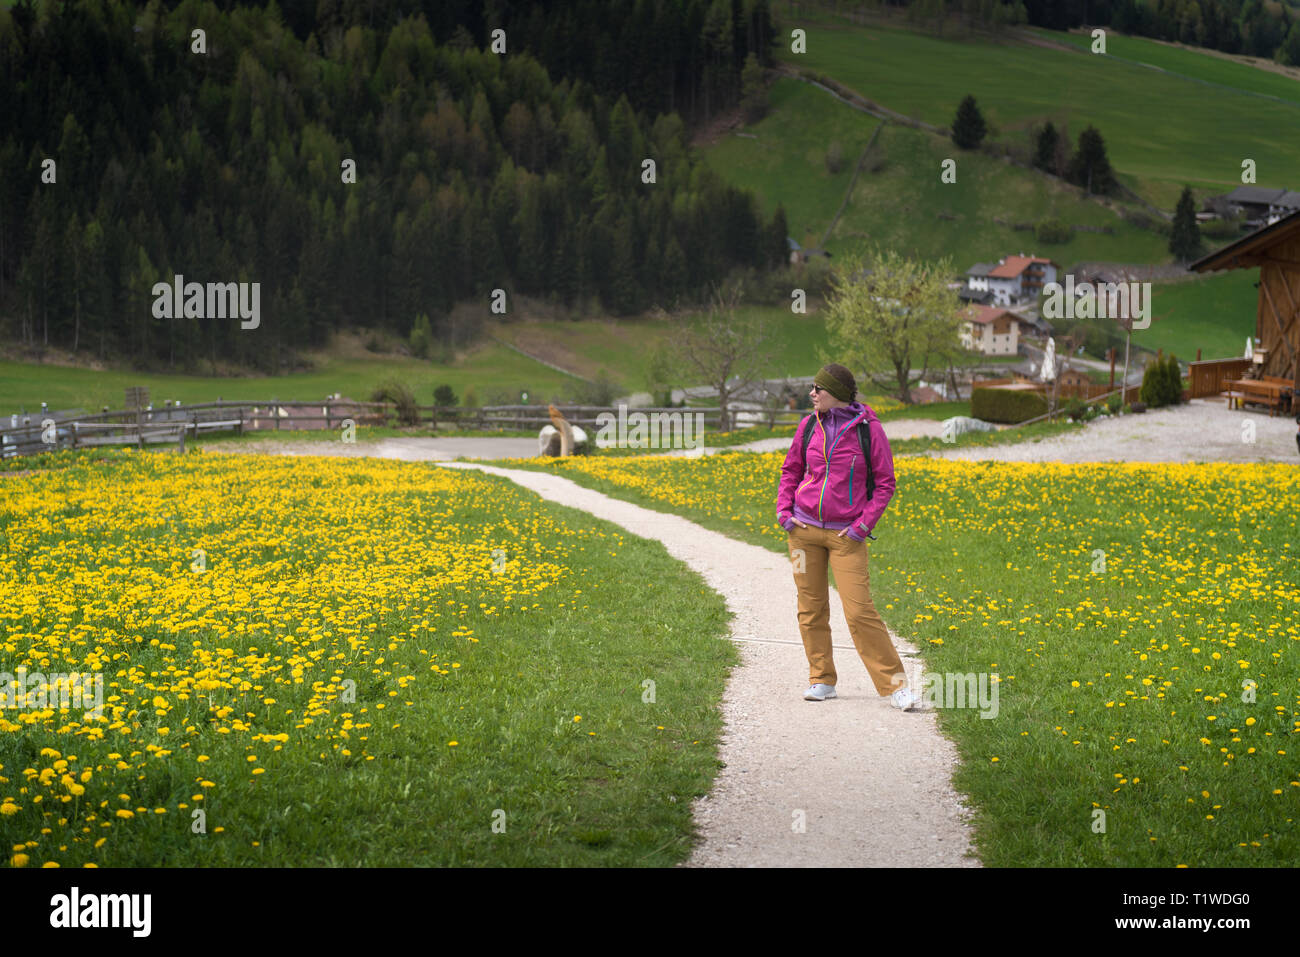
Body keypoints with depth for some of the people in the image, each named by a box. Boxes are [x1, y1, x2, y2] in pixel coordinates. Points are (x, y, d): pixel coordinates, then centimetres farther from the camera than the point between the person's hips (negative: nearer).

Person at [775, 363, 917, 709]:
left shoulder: (868, 429, -7)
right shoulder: (809, 426, 4)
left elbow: (885, 483, -2)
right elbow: (791, 470, 17)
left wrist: (864, 524, -10)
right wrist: (783, 509, 4)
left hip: (847, 534, -4)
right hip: (804, 526, 4)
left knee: (859, 611, -10)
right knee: (811, 608, 7)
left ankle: (895, 684, -4)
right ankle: (822, 680, 19)